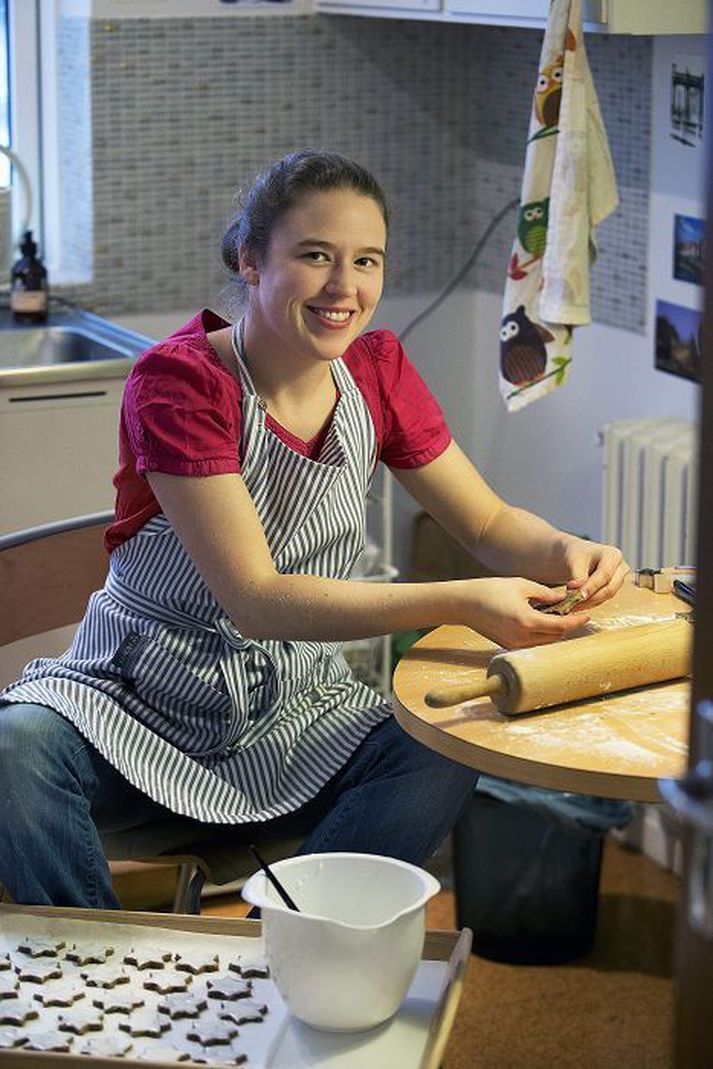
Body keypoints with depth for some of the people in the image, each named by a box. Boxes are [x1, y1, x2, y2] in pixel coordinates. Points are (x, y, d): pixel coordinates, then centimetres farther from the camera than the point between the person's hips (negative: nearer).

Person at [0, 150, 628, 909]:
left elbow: (489, 525, 7)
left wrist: (566, 554, -18)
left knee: (439, 761, -25)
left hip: (291, 717, 4)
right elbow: (257, 601, -26)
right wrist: (461, 603, -35)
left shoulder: (377, 372, -2)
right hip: (137, 701, -4)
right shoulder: (178, 382, -19)